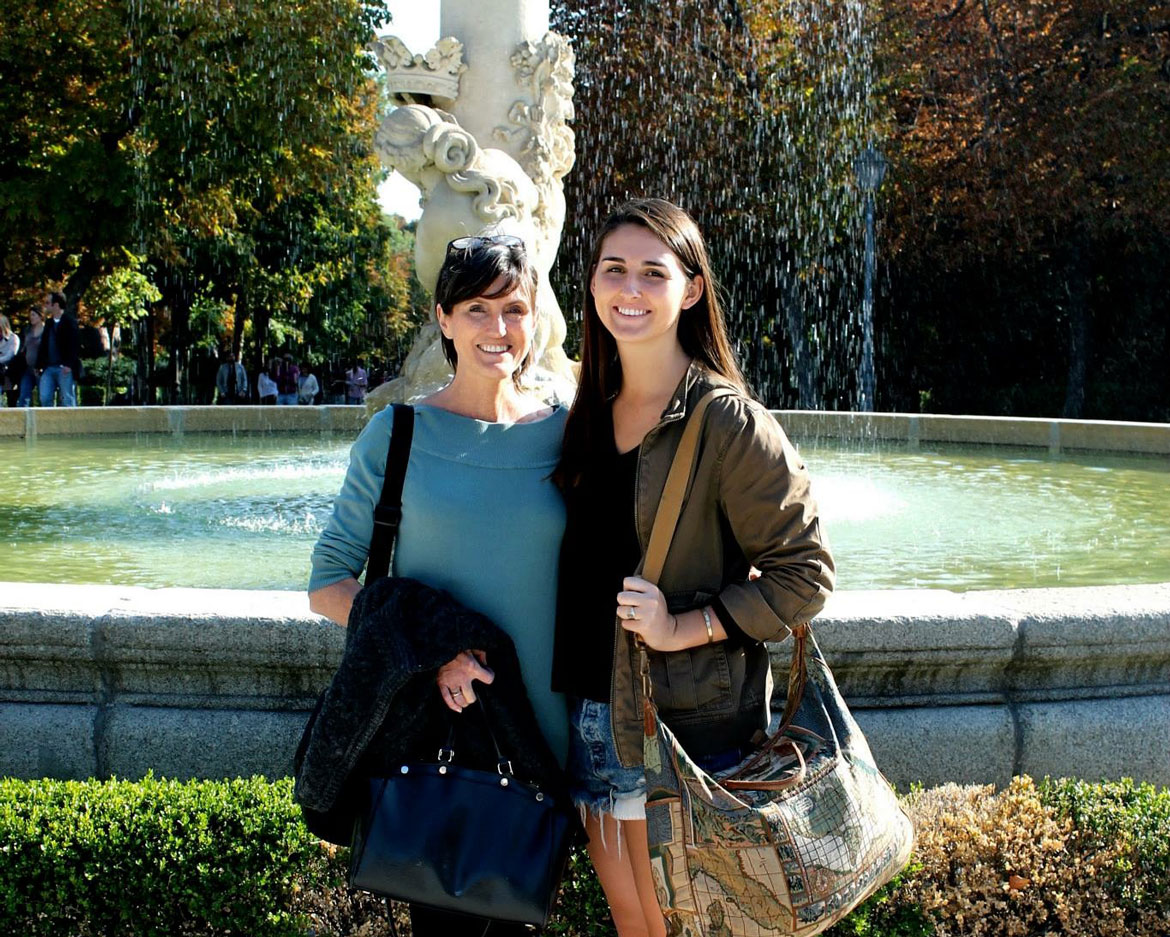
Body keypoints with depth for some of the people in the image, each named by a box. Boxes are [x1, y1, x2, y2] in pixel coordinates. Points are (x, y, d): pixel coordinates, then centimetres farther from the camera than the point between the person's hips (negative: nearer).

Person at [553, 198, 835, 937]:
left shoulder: (729, 424, -13)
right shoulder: (591, 413, 8)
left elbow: (804, 574, -12)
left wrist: (687, 626, -19)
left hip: (687, 727, -6)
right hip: (593, 711, 6)